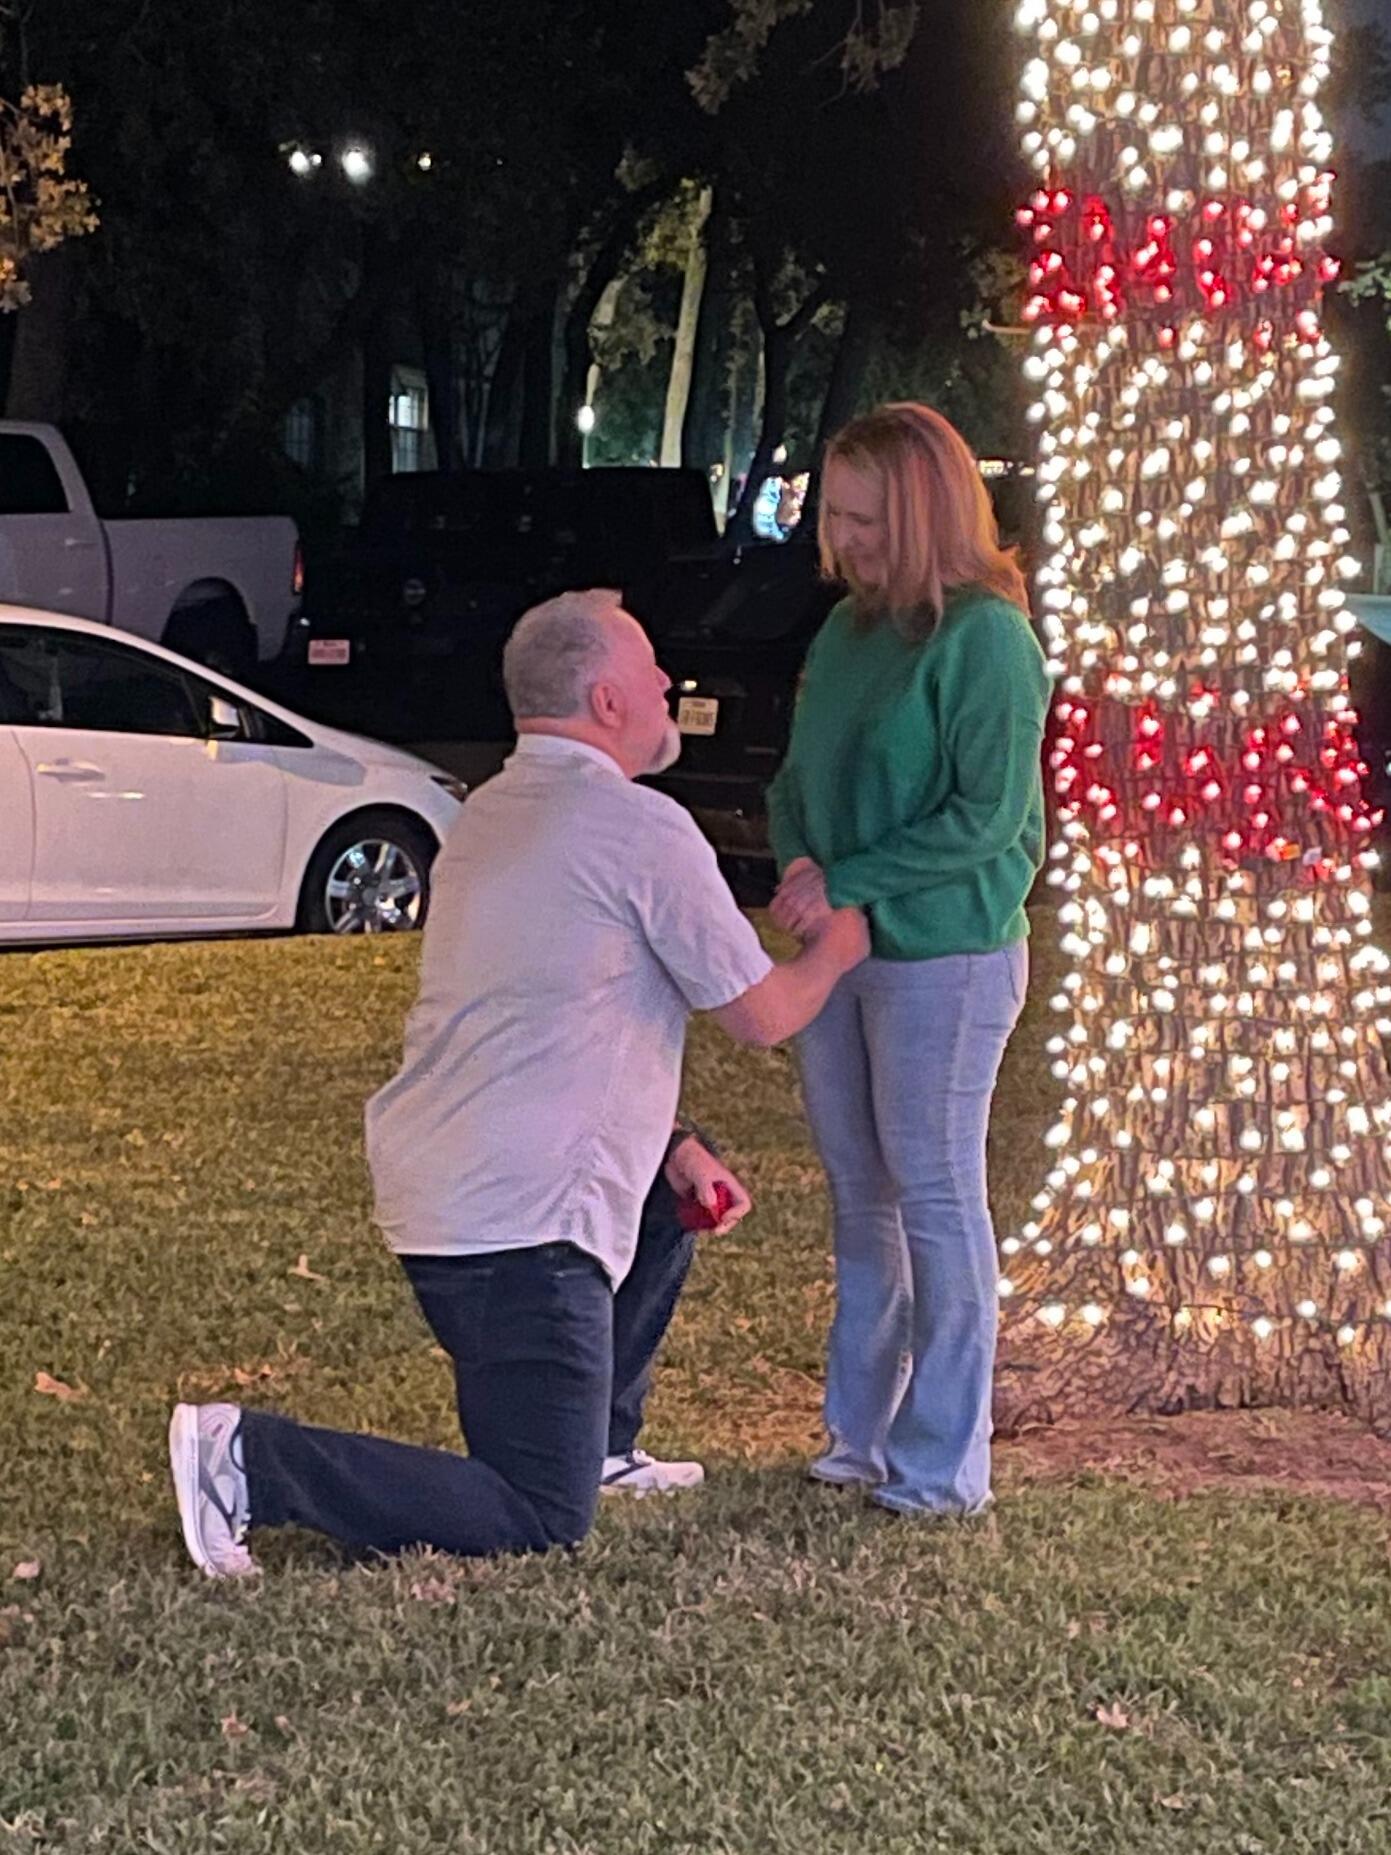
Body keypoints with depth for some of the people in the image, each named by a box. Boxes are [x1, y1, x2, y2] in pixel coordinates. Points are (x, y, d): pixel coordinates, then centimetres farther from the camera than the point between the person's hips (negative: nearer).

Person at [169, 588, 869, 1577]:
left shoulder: (489, 813, 17)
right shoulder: (644, 828, -10)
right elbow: (763, 1016, -3)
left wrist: (673, 1146, 23)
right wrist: (836, 950, 17)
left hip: (427, 1188, 9)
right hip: (518, 1220, -9)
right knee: (542, 1524, -5)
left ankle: (597, 1445, 28)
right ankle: (252, 1459, -14)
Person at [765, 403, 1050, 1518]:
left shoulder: (985, 636, -13)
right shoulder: (846, 632, 10)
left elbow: (988, 815, -17)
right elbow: (797, 779, 14)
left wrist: (847, 882, -17)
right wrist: (799, 866, -6)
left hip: (945, 954, -7)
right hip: (837, 947, 8)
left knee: (935, 1197, -2)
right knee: (860, 1194, 13)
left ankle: (945, 1466, 5)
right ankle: (861, 1438, 23)